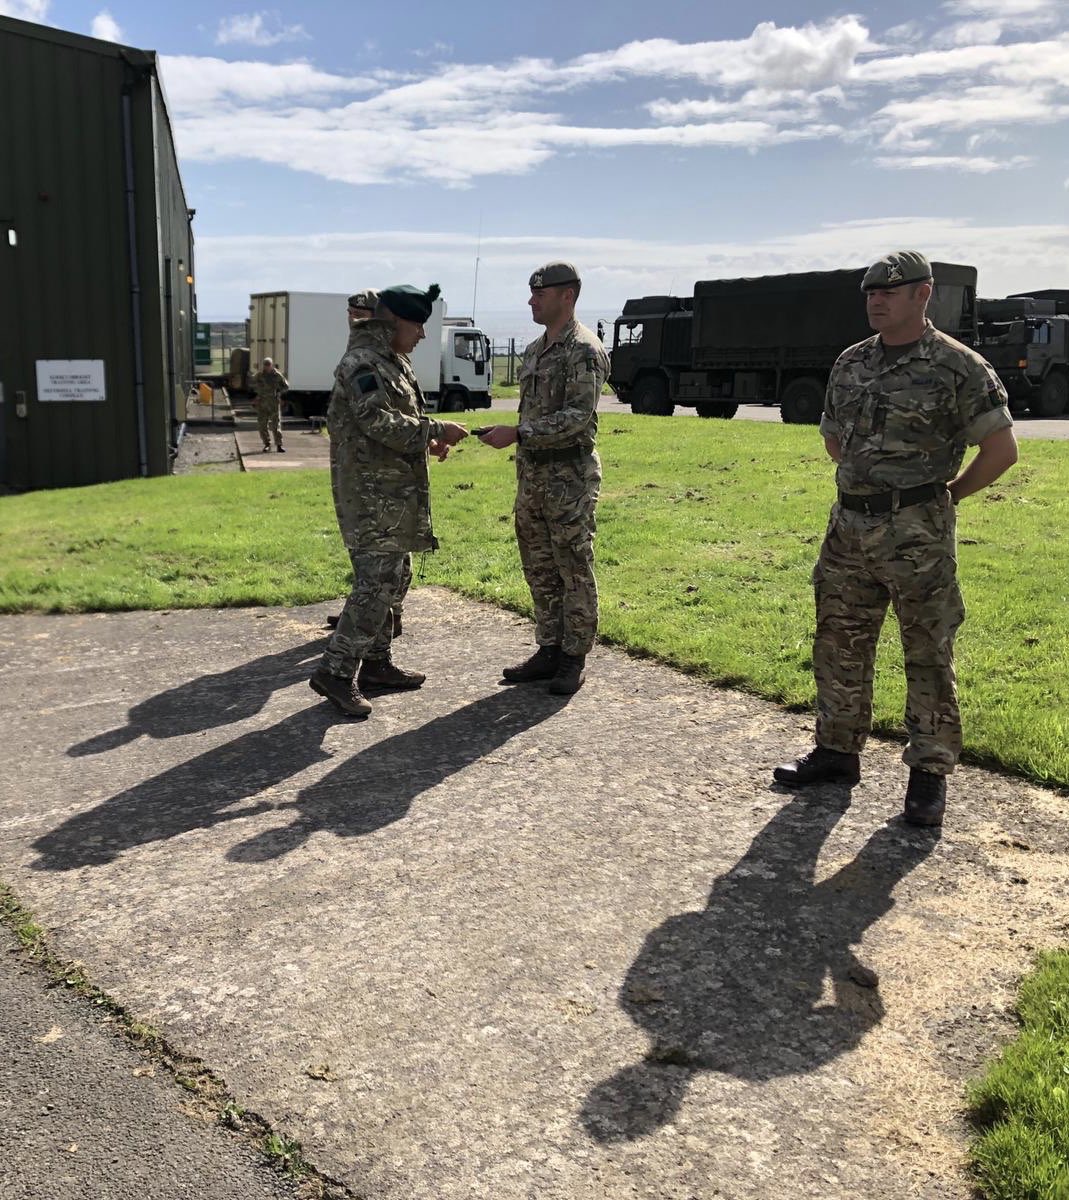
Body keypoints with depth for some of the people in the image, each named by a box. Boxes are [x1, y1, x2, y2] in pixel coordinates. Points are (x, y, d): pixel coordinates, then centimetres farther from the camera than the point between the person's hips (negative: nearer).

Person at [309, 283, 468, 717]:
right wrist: (436, 431, -18)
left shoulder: (393, 363, 18)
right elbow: (382, 424, -24)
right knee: (375, 583, -13)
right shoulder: (362, 363, -14)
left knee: (389, 579, 14)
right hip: (371, 492, -11)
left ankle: (376, 663, 24)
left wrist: (426, 440, 9)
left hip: (394, 491, 11)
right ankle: (336, 671, -8)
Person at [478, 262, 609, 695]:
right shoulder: (535, 350, 15)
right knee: (540, 569, 11)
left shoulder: (584, 351, -12)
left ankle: (574, 659, 8)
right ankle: (550, 650, 21)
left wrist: (517, 434, -24)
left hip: (571, 474, -9)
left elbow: (578, 416, -21)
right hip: (533, 472, 9)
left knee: (574, 569, -1)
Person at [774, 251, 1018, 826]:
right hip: (849, 525, 6)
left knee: (928, 655, 3)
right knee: (838, 644, 13)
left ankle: (929, 773, 13)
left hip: (918, 533, -6)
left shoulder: (957, 367, -8)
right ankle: (837, 751, 27)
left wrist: (948, 494, -1)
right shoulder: (850, 363, 10)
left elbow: (1002, 448, -7)